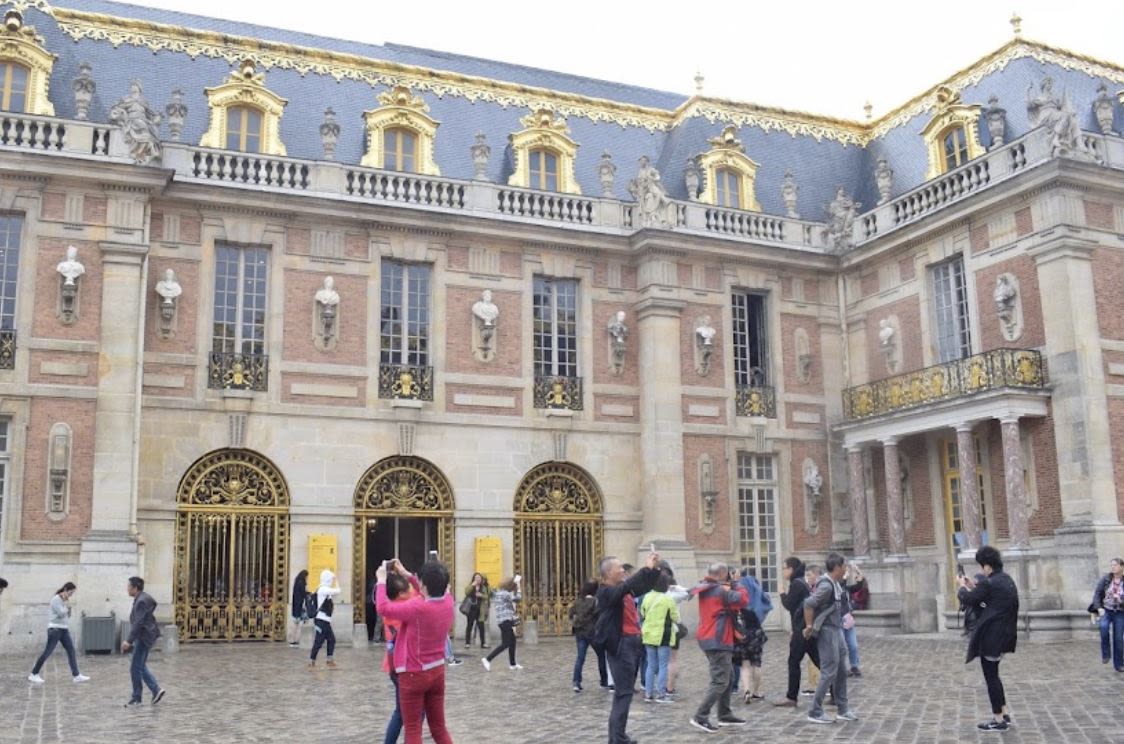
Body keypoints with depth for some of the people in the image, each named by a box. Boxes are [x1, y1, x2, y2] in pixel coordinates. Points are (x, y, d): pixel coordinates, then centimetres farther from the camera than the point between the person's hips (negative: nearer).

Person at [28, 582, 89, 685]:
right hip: (55, 629, -8)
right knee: (48, 652, -5)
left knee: (71, 650, 3)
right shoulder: (56, 599, -12)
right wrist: (67, 605, -7)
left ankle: (76, 675, 4)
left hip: (64, 629, 8)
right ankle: (33, 675, 6)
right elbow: (61, 613, -19)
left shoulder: (65, 600, 13)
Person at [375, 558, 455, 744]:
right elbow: (432, 594, 16)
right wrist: (407, 575, 15)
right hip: (437, 671, 6)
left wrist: (381, 581, -4)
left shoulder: (418, 607, -26)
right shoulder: (447, 601, -6)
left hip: (414, 675, -6)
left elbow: (383, 608, -18)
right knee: (439, 728, 15)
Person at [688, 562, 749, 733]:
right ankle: (700, 717, -14)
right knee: (720, 681, -9)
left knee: (727, 676, 18)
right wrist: (736, 587, 2)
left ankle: (725, 715, 22)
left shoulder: (704, 589, 10)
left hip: (708, 639, 10)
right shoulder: (722, 591, -15)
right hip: (718, 641, -10)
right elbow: (743, 599, -14)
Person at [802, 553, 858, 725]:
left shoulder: (835, 583, 8)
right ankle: (815, 712, 1)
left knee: (842, 670, 15)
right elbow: (808, 604, -28)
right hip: (827, 630, -10)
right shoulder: (826, 585, -21)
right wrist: (809, 627, -20)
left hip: (837, 630, 10)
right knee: (829, 672, -6)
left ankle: (843, 710, 25)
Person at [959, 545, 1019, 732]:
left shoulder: (988, 583, -20)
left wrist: (963, 587, 9)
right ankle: (1004, 714, 23)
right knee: (993, 675, 20)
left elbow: (967, 600, -9)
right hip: (1003, 635, 9)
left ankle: (999, 721, 7)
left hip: (990, 636, -9)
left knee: (991, 677, 1)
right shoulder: (1007, 580, 9)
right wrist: (974, 587, 17)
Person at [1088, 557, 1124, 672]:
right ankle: (1105, 654, -10)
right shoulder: (1105, 579, -3)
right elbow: (1097, 593, 1)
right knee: (1104, 626, -29)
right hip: (1106, 610, 0)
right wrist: (1099, 608, -9)